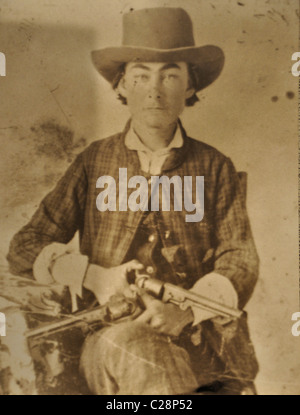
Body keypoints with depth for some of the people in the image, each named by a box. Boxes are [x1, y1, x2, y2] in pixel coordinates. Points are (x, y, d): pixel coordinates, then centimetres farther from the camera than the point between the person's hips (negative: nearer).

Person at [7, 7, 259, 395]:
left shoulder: (214, 167, 6)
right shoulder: (94, 162, 5)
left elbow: (239, 261, 4)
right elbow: (24, 248, 6)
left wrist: (186, 312, -16)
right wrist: (93, 276, -12)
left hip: (202, 336, 1)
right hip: (110, 337, 0)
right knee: (128, 348, -32)